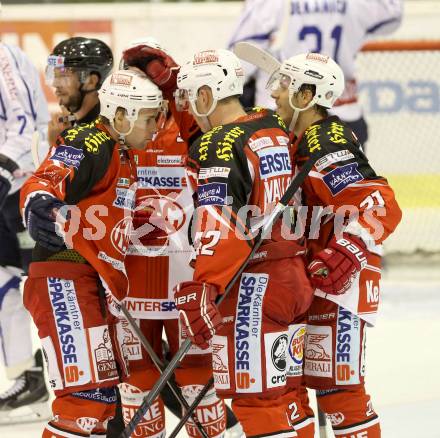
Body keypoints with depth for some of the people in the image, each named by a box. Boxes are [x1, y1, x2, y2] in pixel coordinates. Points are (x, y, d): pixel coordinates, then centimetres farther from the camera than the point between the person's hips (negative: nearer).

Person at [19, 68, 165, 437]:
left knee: (105, 394, 17)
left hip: (95, 283, 10)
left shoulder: (124, 157, 19)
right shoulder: (85, 145, -11)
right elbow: (41, 186, -28)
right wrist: (39, 206, -48)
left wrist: (116, 287, 28)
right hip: (64, 280, -10)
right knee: (87, 396, -18)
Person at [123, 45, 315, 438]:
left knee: (256, 398, -6)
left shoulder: (221, 148, -16)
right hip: (290, 274, 9)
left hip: (251, 286, -9)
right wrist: (167, 77, 20)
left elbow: (218, 228, -28)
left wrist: (200, 291, -34)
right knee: (278, 391, 18)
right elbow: (201, 125, 26)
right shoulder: (271, 126, 9)